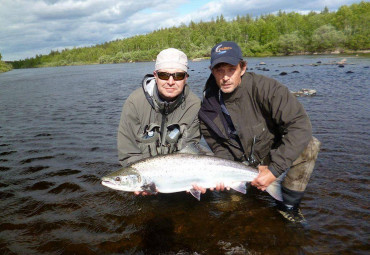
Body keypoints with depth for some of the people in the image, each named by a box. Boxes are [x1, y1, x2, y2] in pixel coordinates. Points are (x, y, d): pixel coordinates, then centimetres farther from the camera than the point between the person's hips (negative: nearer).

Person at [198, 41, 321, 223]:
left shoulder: (263, 87, -26)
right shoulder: (207, 109, -12)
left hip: (273, 155, -3)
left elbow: (300, 125, -31)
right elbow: (218, 147, -2)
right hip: (243, 165, 3)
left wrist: (274, 170, -33)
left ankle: (289, 205, -10)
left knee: (310, 145, -29)